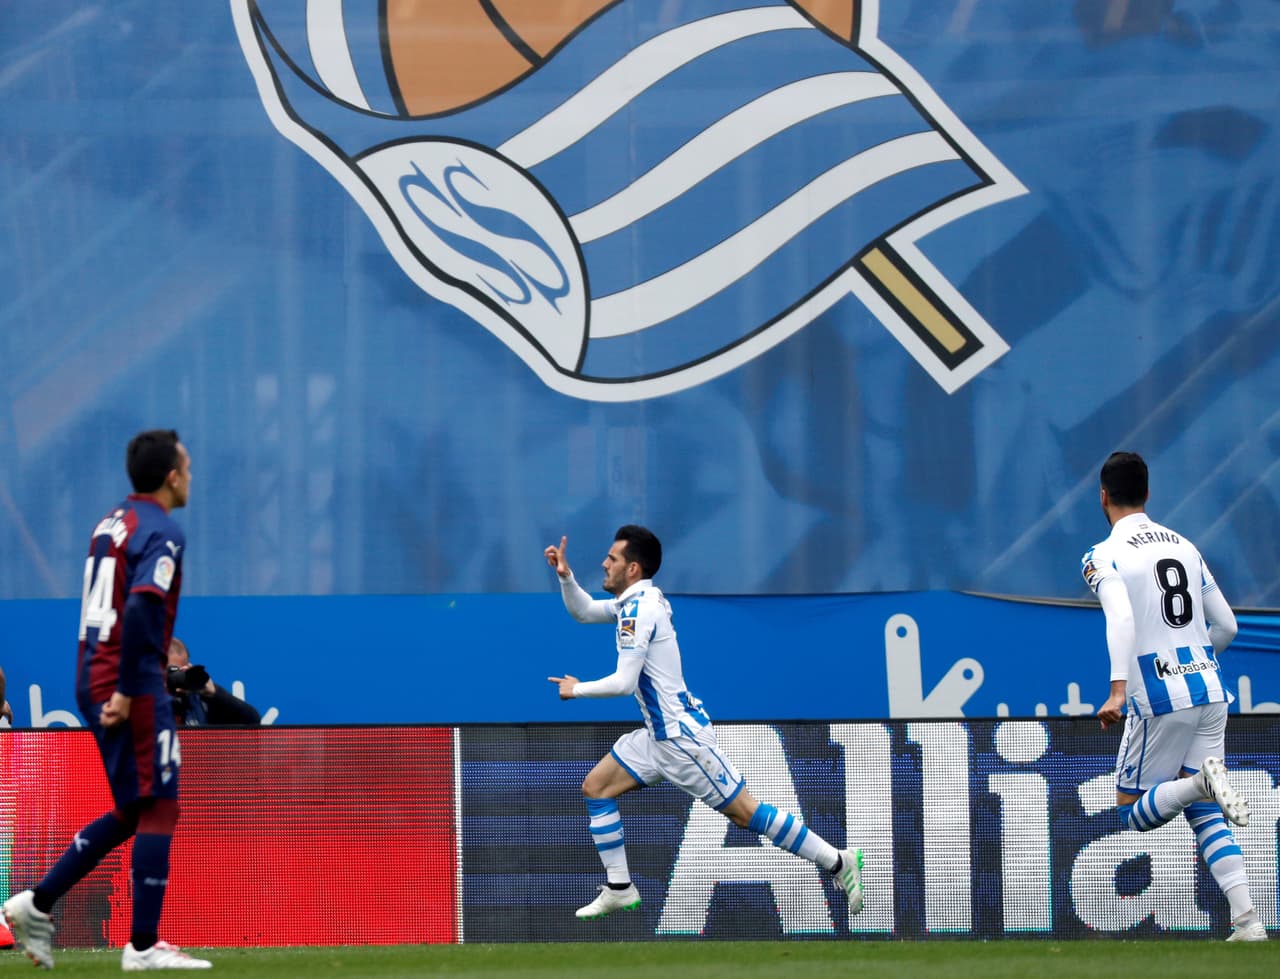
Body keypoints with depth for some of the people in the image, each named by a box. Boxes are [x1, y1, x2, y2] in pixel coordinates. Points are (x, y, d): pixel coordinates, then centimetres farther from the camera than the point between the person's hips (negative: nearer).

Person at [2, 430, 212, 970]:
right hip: (132, 686, -9)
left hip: (94, 681, 9)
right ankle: (143, 946, -6)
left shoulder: (112, 523, 16)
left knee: (130, 811, 16)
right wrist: (128, 690, -22)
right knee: (157, 808, -5)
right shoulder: (162, 532, -11)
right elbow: (141, 609, -24)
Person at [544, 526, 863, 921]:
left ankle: (838, 862, -1)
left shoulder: (639, 609, -20)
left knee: (744, 812, -7)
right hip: (658, 734, 10)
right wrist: (565, 576, 7)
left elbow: (624, 682, -23)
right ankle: (619, 889, 11)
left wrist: (577, 689, -7)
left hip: (682, 735, -10)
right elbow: (583, 610, 24)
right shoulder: (637, 601, 9)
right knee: (595, 787, 8)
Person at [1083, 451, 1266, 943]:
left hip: (1158, 699, -6)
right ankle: (1247, 919, -7)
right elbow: (1227, 626, 18)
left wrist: (1118, 689, -32)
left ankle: (1202, 781, -25)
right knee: (1203, 813, 11)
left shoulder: (1104, 556, -4)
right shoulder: (1184, 546, 15)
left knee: (1134, 811, 8)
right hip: (1209, 690, 6)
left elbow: (1121, 619, -23)